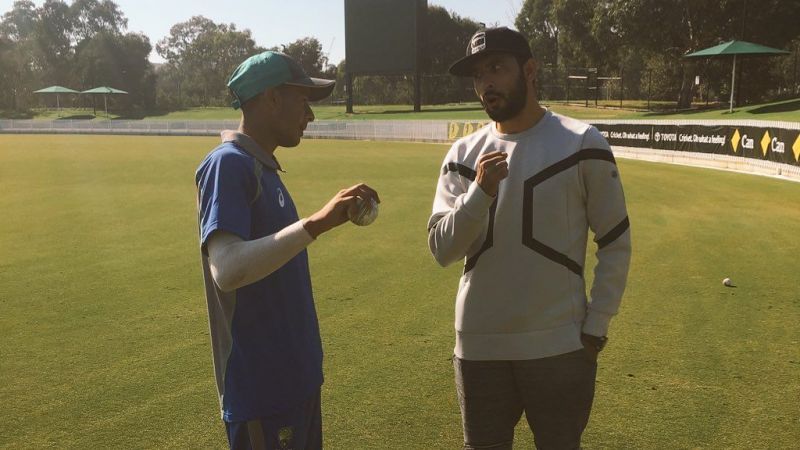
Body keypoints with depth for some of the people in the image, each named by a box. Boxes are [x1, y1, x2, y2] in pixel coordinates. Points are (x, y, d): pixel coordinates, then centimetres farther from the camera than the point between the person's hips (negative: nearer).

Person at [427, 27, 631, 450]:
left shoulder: (583, 145, -6)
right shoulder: (463, 155, 2)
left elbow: (616, 244, -1)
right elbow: (441, 249, -4)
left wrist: (596, 326, -5)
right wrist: (479, 193, -19)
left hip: (559, 347, -2)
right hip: (478, 347, 3)